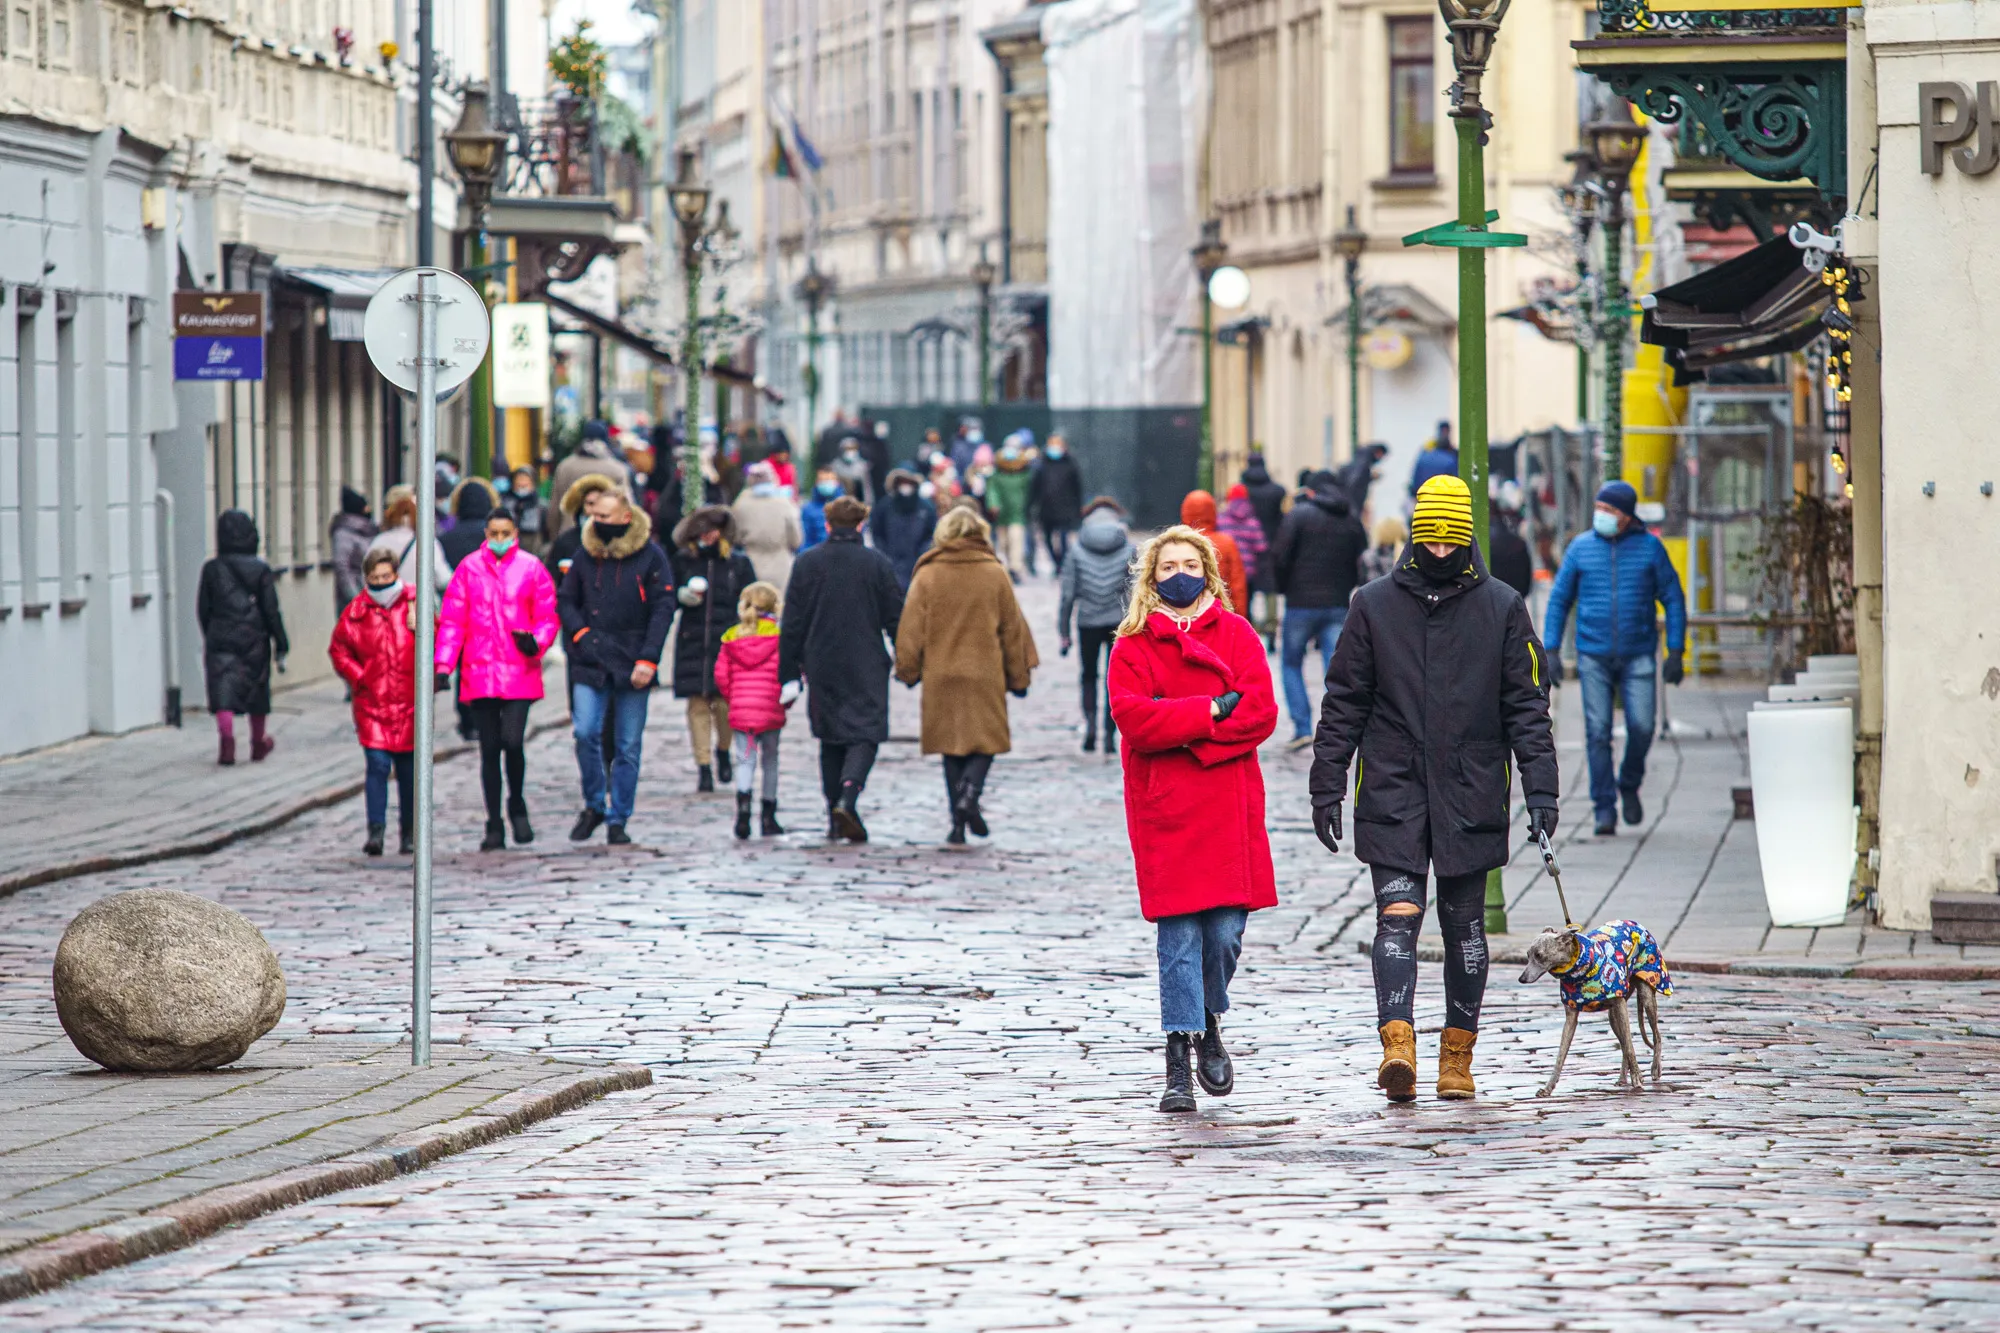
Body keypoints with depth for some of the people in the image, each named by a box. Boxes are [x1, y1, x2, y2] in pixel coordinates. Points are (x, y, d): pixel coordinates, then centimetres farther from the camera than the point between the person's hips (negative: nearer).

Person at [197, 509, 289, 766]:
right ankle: (258, 744, 30)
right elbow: (271, 610, -5)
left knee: (223, 690, -7)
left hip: (220, 639, -1)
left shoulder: (211, 569, 0)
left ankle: (227, 741, -29)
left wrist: (210, 637, 20)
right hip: (254, 639, 1)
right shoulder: (261, 570, -3)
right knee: (256, 689, 16)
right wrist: (281, 646, -2)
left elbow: (202, 609, 5)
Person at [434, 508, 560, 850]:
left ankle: (517, 805, 13)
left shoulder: (531, 568, 5)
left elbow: (548, 616, 6)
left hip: (519, 673, -1)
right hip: (479, 674, 1)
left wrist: (536, 642, -14)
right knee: (489, 749, 5)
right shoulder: (469, 569, 6)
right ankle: (494, 826, 13)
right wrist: (443, 664, -4)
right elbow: (451, 620, 6)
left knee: (512, 740, -14)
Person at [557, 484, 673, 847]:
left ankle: (618, 819, 10)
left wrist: (647, 659, -10)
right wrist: (580, 632, -4)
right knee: (585, 732, -13)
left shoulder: (650, 556, 0)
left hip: (632, 663, -2)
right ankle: (594, 805, 6)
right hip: (590, 662, 2)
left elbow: (662, 609, -2)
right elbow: (565, 600, 15)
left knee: (628, 745, 2)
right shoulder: (585, 554, 8)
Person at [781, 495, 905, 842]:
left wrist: (789, 671, 8)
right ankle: (848, 797, -26)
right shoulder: (878, 564, -4)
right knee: (864, 735, -2)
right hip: (866, 668, -2)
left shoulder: (806, 563, 1)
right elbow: (896, 618, 1)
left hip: (821, 667, 2)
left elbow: (792, 622, 3)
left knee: (830, 739, 12)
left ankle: (835, 818, 11)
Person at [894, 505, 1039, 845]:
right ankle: (970, 794, -19)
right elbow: (1012, 629, 5)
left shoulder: (927, 575, -2)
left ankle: (958, 823, 7)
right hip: (985, 675, -1)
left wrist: (907, 670, 9)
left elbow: (911, 628, -1)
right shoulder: (995, 575, -1)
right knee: (985, 742, 8)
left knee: (951, 748, 10)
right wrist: (1019, 676, 14)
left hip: (941, 675, 1)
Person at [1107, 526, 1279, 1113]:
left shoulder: (1237, 635, 9)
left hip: (1230, 807, 1)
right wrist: (1212, 710, -13)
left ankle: (1209, 1022, 26)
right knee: (1178, 936, -6)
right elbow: (1132, 716, -9)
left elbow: (1259, 712, -3)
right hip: (1164, 812, -1)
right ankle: (1179, 1063, -3)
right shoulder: (1132, 646, 6)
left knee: (1225, 933, -2)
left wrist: (1183, 731, -11)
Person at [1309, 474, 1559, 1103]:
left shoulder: (1502, 608, 3)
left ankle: (1458, 1055, 18)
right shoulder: (1375, 604, 4)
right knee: (1398, 914, -13)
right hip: (1392, 793, 0)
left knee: (1463, 922, 8)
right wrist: (1327, 788, 3)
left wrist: (1541, 791, -5)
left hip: (1471, 795, 1)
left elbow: (1527, 705, 3)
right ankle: (1397, 1045, -24)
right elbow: (1343, 703, 7)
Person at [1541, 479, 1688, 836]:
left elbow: (1673, 599, 4)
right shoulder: (1581, 548, 2)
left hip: (1637, 656, -1)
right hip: (1593, 656, 1)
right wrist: (1551, 653, -1)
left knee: (1641, 727, -11)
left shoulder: (1650, 548, 0)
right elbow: (1558, 601, 7)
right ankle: (1605, 809, 1)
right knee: (1598, 732, -5)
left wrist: (1675, 652, -4)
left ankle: (1629, 786, 16)